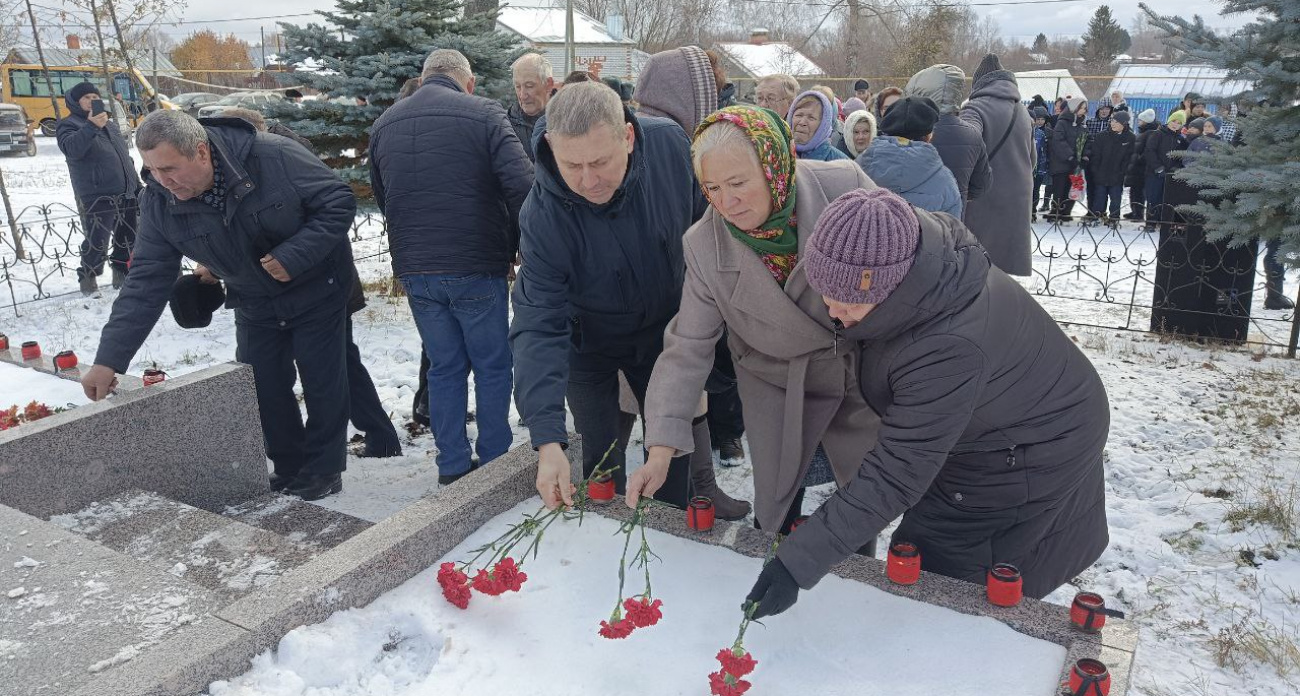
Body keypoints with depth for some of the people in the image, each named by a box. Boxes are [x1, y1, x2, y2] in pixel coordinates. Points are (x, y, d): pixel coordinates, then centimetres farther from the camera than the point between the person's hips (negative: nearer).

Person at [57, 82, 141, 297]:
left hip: (126, 194, 7)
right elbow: (71, 149, -23)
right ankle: (88, 277, 3)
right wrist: (91, 126, -35)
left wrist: (137, 186, 22)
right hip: (98, 196, -7)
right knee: (97, 240, -11)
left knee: (127, 238, 12)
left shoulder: (110, 124, 21)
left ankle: (121, 272, 26)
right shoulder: (69, 124, -1)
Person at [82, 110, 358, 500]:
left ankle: (324, 470, 21)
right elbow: (146, 282, -13)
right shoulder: (159, 202, -15)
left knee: (322, 381, 2)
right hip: (255, 305, 4)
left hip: (316, 292, -4)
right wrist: (110, 359, -19)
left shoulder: (274, 158, -29)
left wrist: (294, 256, -31)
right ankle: (289, 469, 26)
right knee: (263, 389, 5)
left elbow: (340, 203, -20)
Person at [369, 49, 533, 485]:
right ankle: (495, 462, 14)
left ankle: (452, 467, 18)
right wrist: (516, 247, -2)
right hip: (476, 268, -4)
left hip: (414, 270, 5)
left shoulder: (383, 126, 11)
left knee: (444, 367, 14)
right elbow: (522, 187, -15)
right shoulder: (484, 114, -6)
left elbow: (383, 201, 18)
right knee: (493, 366, 9)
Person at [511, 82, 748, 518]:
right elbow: (539, 326, -33)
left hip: (665, 328, 3)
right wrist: (547, 439, -41)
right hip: (588, 343, -2)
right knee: (601, 459, 6)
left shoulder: (670, 144, -26)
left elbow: (706, 220, -6)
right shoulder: (543, 216, -33)